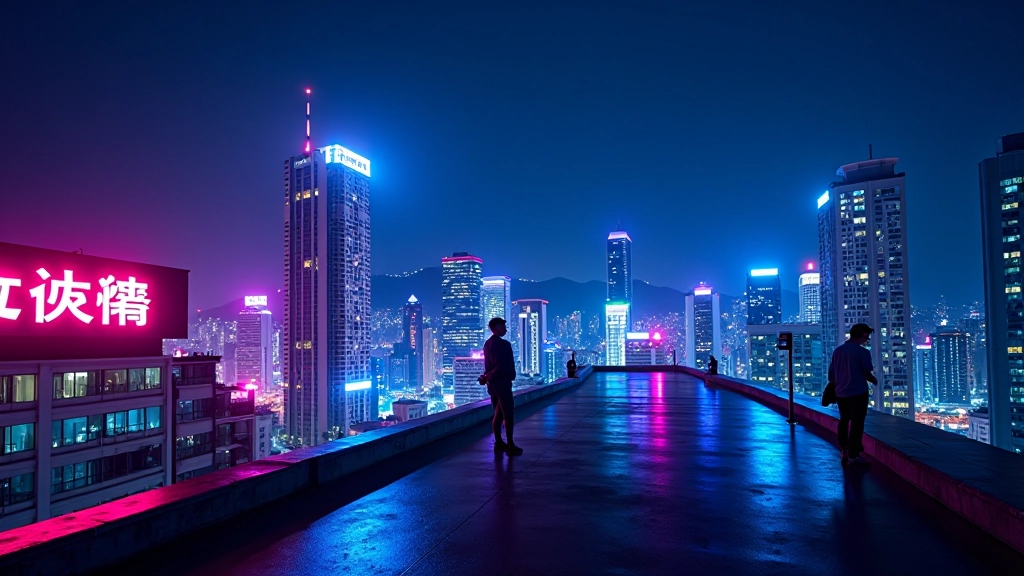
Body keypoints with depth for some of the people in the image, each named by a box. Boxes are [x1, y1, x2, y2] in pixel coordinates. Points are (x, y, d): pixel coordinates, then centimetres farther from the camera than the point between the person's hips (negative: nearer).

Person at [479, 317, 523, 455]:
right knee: (508, 414, -4)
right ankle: (510, 445, -3)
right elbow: (505, 366, -19)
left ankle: (498, 443, 18)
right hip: (502, 382, -9)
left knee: (498, 414, 14)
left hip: (492, 382, 9)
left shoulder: (488, 343, 12)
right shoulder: (504, 344, -15)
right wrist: (487, 377, -13)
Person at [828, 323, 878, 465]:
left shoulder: (837, 351, 7)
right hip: (858, 393, -5)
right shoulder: (863, 352, -9)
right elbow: (866, 373, -8)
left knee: (844, 421, 18)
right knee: (856, 424, 0)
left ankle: (844, 451, 25)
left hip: (841, 393, 6)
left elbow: (831, 374, 9)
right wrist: (874, 380, 12)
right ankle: (853, 455, 1)